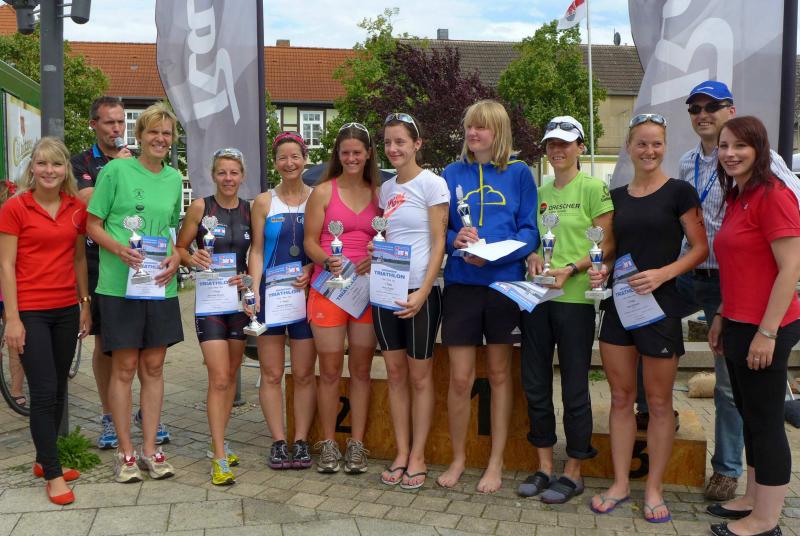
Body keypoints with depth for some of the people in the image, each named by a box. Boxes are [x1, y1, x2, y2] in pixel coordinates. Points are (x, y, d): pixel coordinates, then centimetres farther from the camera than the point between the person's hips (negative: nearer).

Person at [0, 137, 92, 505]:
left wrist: (85, 304, 11)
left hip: (66, 309, 5)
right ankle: (53, 475, 6)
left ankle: (44, 460, 29)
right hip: (30, 311, -5)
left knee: (59, 389, 12)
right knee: (44, 392, -4)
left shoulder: (77, 208, 5)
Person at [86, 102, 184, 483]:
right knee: (124, 367, 2)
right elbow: (93, 225, -2)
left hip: (161, 286, 4)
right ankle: (125, 452, 15)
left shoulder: (174, 178, 11)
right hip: (119, 285, -4)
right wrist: (119, 248, -20)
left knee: (153, 367, 8)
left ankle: (150, 449, 19)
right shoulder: (116, 170, -3)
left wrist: (176, 257, -1)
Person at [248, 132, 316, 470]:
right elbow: (257, 251, 5)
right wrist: (254, 290, -7)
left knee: (304, 374, 3)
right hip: (270, 292, 1)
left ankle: (301, 441, 13)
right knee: (271, 373, 2)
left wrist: (311, 271, -9)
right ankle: (278, 442, 11)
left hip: (305, 293, 0)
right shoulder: (264, 202, 7)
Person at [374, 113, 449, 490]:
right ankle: (401, 454, 19)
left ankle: (417, 457, 14)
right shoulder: (386, 188, 12)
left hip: (420, 292, -6)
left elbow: (438, 243, -10)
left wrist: (422, 292, -18)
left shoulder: (431, 184, -6)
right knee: (395, 374, 9)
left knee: (420, 376, 4)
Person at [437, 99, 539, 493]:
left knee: (499, 374, 9)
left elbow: (530, 230, -2)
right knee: (460, 378, 2)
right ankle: (458, 458, 21)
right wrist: (456, 240, -13)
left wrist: (493, 253, -18)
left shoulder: (518, 173, 2)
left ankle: (496, 462, 22)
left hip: (504, 280, -1)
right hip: (460, 282, 1)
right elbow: (440, 228, 10)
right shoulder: (452, 174, 8)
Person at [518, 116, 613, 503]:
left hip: (575, 298, -6)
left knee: (574, 387, 3)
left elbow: (608, 245, -7)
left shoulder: (593, 189, -4)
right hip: (536, 296, 6)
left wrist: (571, 269, -19)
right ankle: (545, 466, 24)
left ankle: (573, 472, 17)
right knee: (535, 384, 10)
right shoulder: (539, 193, 14)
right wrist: (532, 257, -2)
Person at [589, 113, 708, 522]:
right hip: (618, 304, 4)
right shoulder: (616, 197, 11)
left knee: (658, 401, 6)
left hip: (659, 306, -4)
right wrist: (600, 269, -2)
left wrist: (663, 273, -19)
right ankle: (620, 483, 21)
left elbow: (700, 249, -5)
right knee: (620, 397, 9)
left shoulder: (678, 192, -3)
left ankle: (654, 488, 19)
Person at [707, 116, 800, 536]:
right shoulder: (736, 199, 13)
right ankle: (754, 499, 32)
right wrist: (721, 317, 19)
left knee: (765, 423, 1)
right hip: (739, 325, 9)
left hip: (764, 330, -9)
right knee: (750, 417, 18)